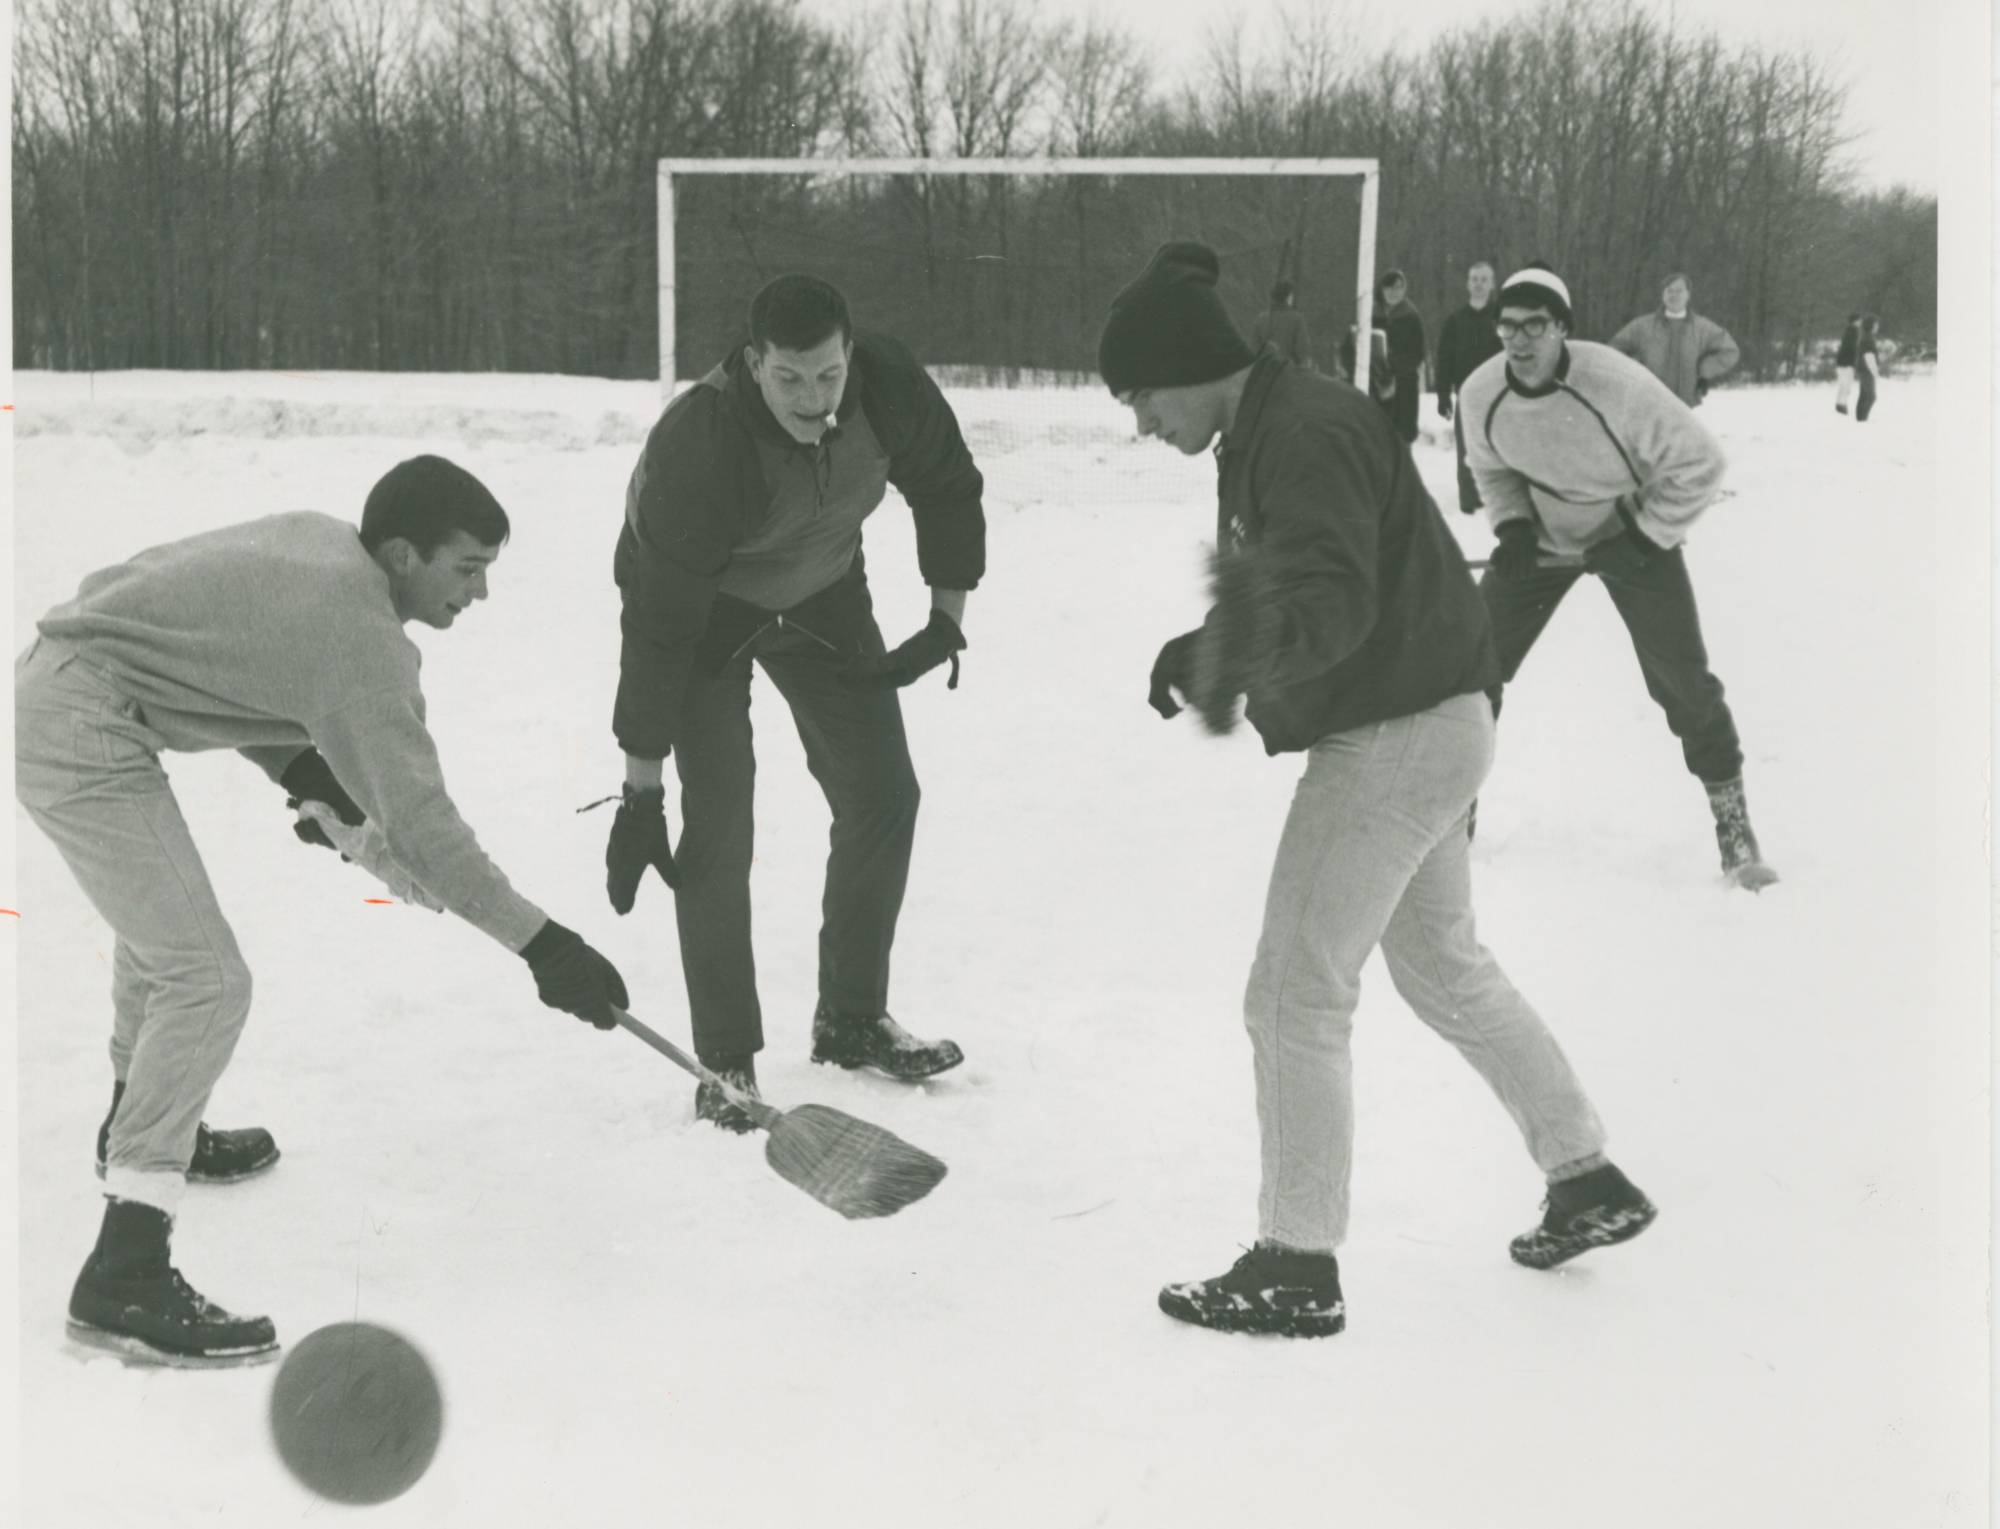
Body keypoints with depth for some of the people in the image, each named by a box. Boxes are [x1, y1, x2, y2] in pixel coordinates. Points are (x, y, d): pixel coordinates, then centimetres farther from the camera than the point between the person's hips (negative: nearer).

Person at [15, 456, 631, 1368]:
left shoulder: (316, 542, 7)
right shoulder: (360, 634, -19)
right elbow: (415, 821, -20)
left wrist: (304, 771, 9)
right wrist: (538, 941, -18)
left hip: (51, 682, 11)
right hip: (81, 734, -11)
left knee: (159, 916, 30)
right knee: (205, 980, -14)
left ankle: (139, 1124, 53)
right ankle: (124, 1276, -14)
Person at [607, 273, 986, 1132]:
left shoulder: (889, 386, -26)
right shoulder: (697, 446, -39)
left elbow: (946, 487, -4)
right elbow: (659, 626, -35)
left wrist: (948, 617, -5)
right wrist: (641, 789, -32)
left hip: (824, 593, 5)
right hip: (701, 605, -5)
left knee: (883, 796, 3)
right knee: (718, 826, -13)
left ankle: (852, 1020, 20)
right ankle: (726, 1063, 0)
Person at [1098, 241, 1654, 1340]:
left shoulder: (1307, 435, -21)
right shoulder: (1263, 434, 11)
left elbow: (1333, 603, -32)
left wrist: (1230, 660, -47)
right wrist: (1205, 651, 4)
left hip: (1395, 740, -11)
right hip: (1416, 727, 11)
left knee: (1295, 997, -4)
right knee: (1445, 969, 23)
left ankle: (1296, 1269, 6)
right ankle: (1589, 1184, 34)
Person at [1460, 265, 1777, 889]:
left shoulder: (1615, 384, -33)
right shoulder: (1481, 393, -20)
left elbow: (1698, 462, -22)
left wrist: (1645, 537, -20)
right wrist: (1513, 525, -13)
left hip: (1633, 533, -3)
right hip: (1543, 537, 3)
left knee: (1685, 683, -6)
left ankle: (1733, 822, 11)